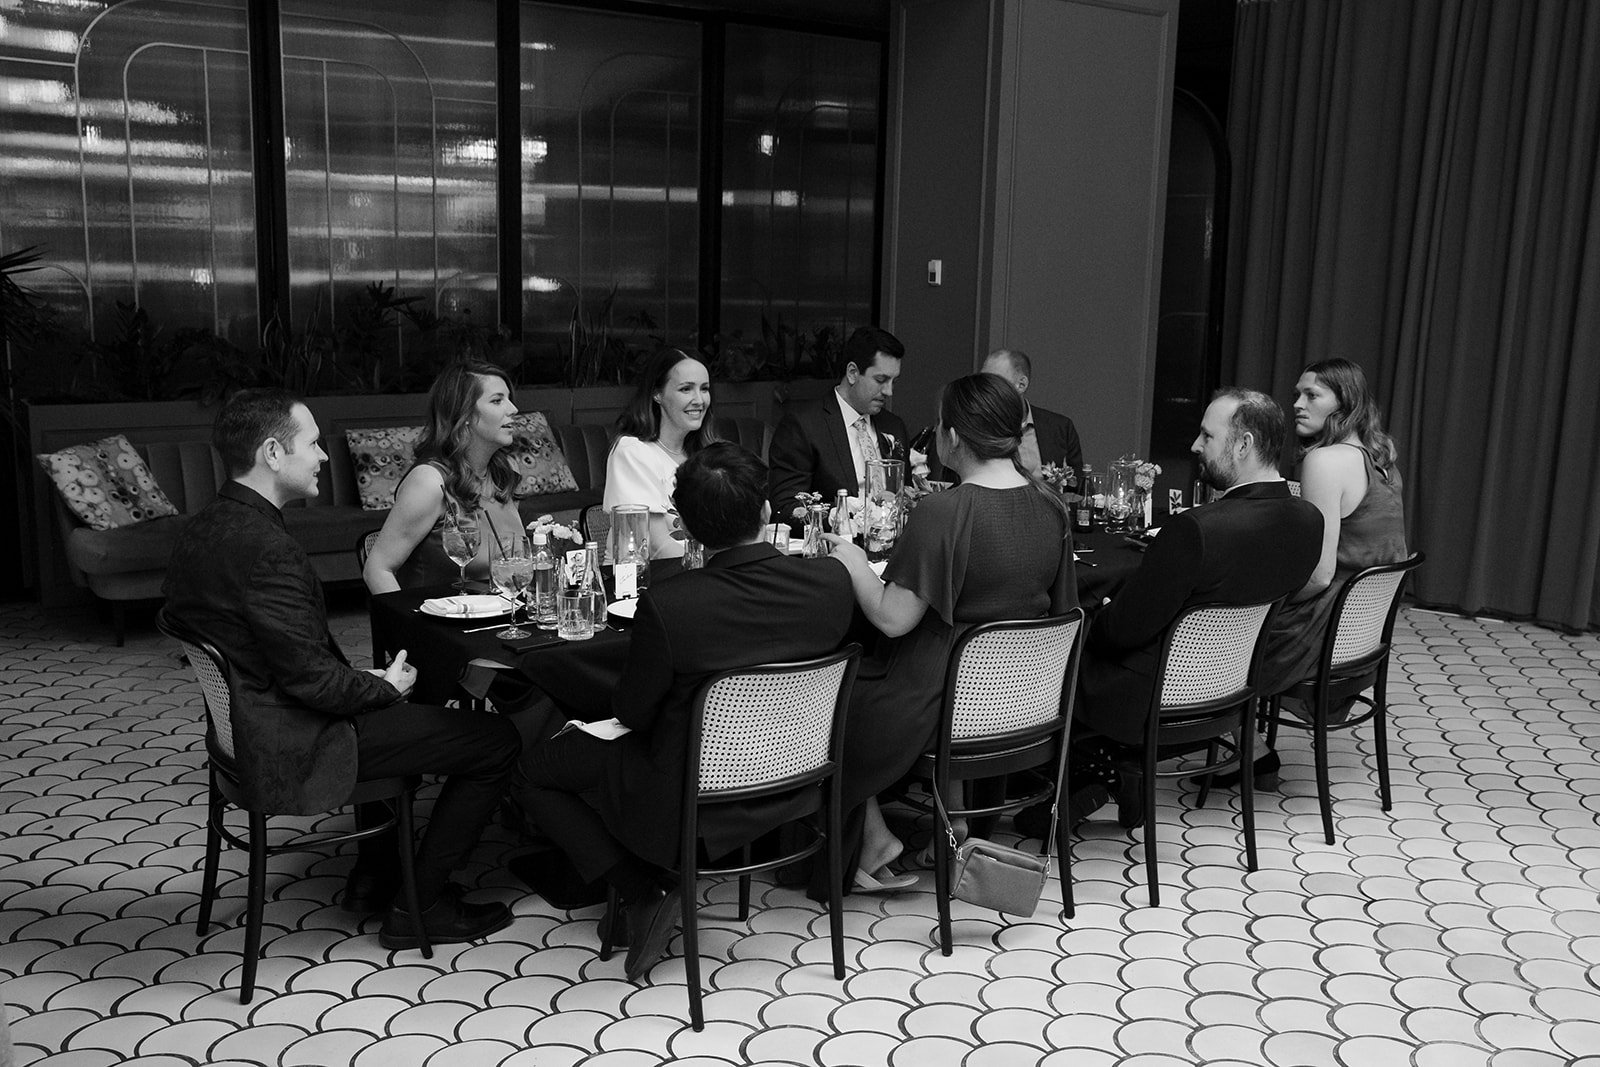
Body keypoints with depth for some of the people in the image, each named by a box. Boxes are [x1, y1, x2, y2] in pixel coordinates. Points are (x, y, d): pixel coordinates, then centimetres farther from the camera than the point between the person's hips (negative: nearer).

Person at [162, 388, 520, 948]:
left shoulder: (203, 529, 4)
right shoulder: (265, 548, -27)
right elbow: (311, 677, -26)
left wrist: (363, 679, 8)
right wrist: (383, 686, -6)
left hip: (241, 729, 10)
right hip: (291, 753, -10)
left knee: (412, 715, 33)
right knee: (496, 740, -4)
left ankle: (374, 875, 35)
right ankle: (422, 907, 9)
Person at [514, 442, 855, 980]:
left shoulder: (666, 604, -29)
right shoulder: (832, 582, -17)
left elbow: (632, 712, -12)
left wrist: (617, 691, 10)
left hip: (688, 803, -6)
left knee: (525, 766, 11)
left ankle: (646, 893, 5)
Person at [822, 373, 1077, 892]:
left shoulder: (942, 512, -23)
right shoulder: (1051, 508, -1)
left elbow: (892, 619, -22)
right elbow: (1062, 607, 10)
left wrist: (854, 562, -5)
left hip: (942, 703, -8)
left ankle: (873, 835, 17)